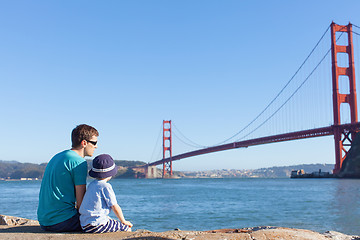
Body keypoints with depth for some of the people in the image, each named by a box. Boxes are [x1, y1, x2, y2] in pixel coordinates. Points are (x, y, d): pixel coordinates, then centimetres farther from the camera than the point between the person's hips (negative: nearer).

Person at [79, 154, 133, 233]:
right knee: (127, 228, -2)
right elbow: (115, 207, -9)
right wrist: (123, 221, 7)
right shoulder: (105, 186, -12)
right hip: (96, 225, -9)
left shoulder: (91, 184, 13)